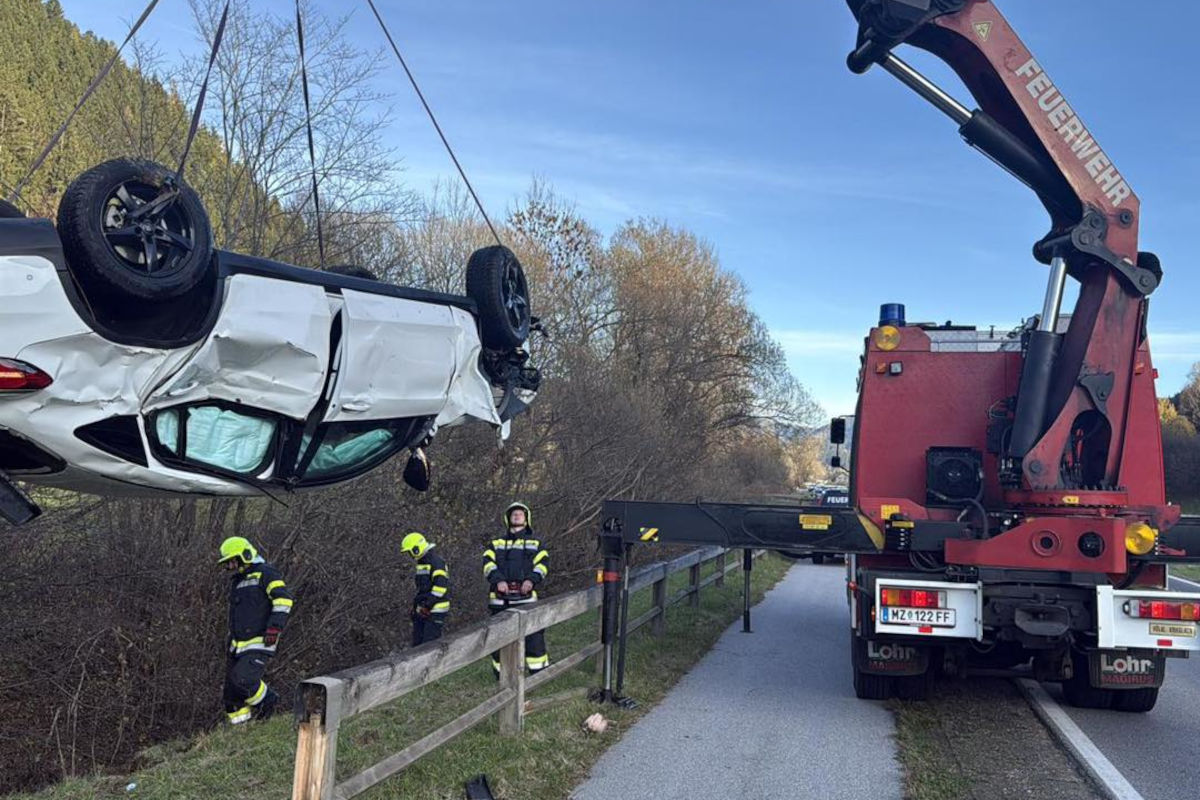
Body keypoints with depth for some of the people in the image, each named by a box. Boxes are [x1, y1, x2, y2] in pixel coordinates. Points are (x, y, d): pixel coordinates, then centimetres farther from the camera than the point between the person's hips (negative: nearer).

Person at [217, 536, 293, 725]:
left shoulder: (265, 573, -6)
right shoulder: (237, 580, 21)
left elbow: (283, 598, -18)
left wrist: (275, 627, -25)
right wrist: (231, 641, 29)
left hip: (259, 644, -8)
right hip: (238, 646, 9)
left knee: (242, 679, -24)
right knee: (232, 696, 4)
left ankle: (266, 699, 2)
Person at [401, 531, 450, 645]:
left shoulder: (436, 561, -14)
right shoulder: (422, 562, 18)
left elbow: (441, 585, -22)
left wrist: (428, 605, -20)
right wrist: (416, 603, 22)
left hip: (436, 610, -10)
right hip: (422, 610, 10)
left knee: (429, 644, -12)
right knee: (417, 642, 9)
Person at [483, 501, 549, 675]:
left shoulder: (535, 543, 18)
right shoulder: (497, 543, 19)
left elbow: (542, 563, 3)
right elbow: (488, 563, 4)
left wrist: (532, 580, -16)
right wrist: (498, 580, -15)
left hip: (525, 596, -1)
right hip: (500, 597, 1)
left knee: (533, 634, -9)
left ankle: (539, 671, -3)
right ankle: (501, 674, 13)